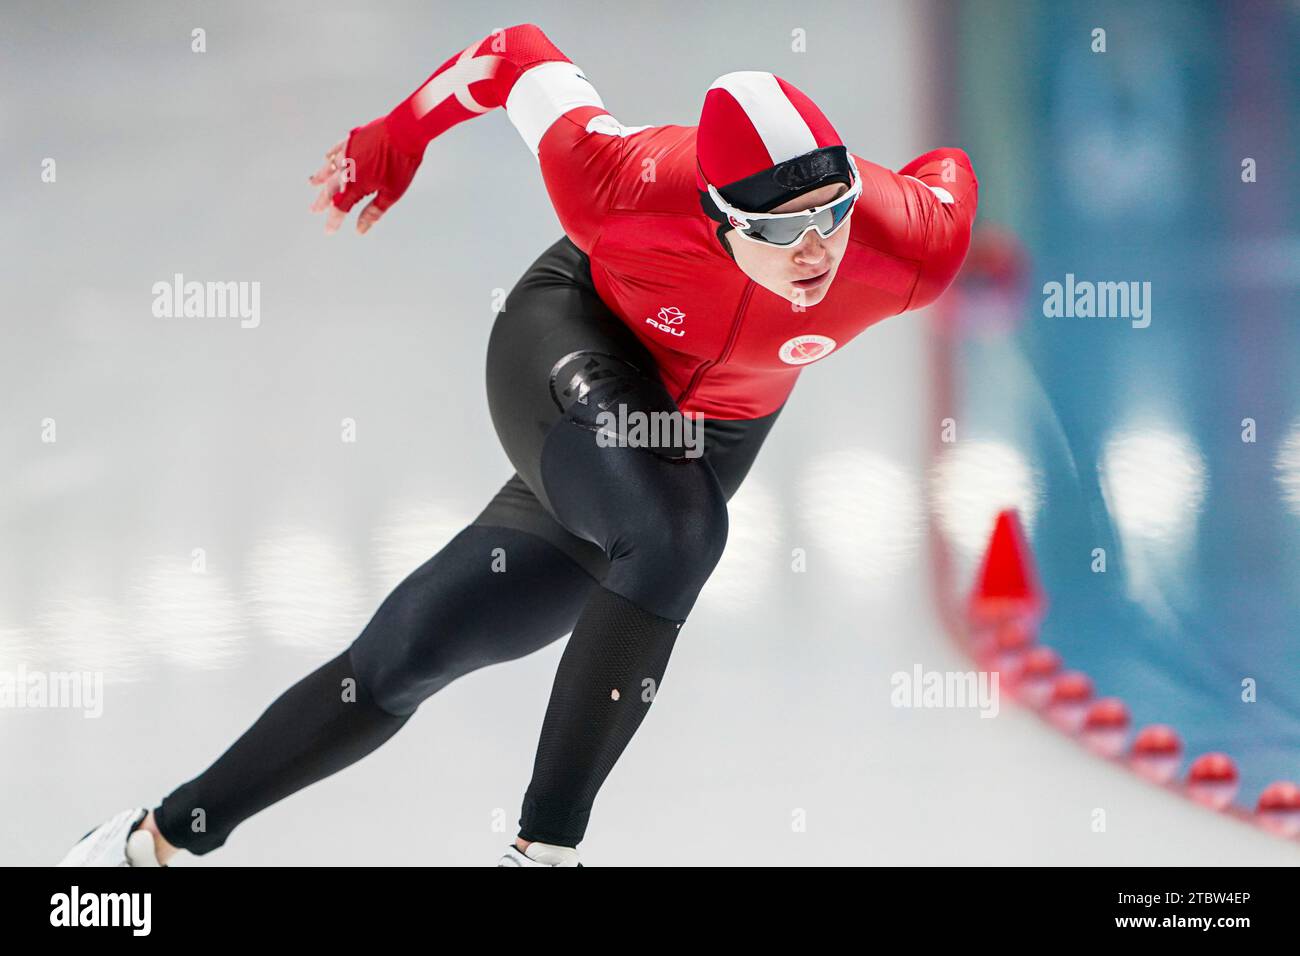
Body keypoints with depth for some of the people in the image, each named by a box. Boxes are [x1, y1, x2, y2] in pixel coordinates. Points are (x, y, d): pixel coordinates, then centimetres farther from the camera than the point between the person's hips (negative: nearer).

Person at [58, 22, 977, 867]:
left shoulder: (913, 247, -31)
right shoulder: (630, 185, -35)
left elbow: (947, 173, -6)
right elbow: (520, 57, -16)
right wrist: (391, 143, 0)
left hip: (706, 436, 3)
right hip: (572, 345, -3)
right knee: (676, 528, -34)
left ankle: (167, 836, 13)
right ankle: (546, 844, -17)